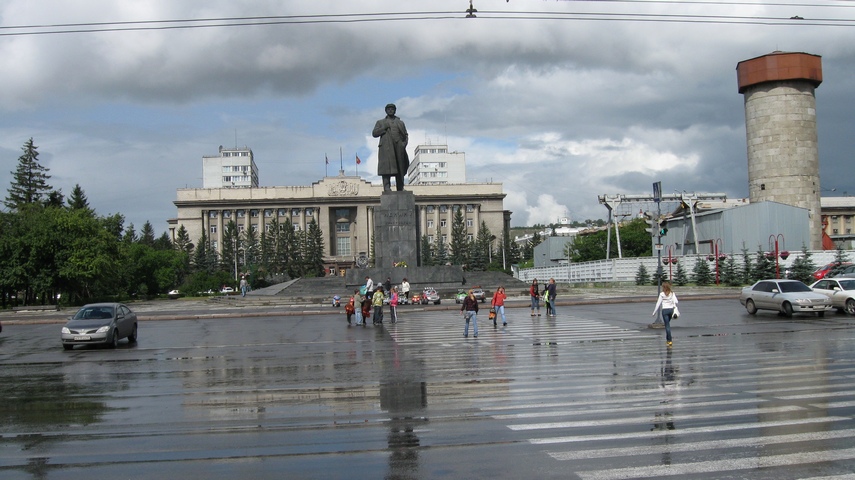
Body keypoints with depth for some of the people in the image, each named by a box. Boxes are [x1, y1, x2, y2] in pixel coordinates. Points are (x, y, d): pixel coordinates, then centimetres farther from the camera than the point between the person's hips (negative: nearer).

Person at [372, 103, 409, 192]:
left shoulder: (400, 122, 24)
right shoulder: (380, 122, 19)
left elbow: (405, 135, 18)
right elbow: (374, 133, 7)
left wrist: (404, 143, -1)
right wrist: (384, 128, -5)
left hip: (398, 147, 3)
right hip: (386, 148, -3)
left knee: (400, 168, -2)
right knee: (386, 167, -15)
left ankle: (400, 189, -1)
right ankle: (387, 188, -21)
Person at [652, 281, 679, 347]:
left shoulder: (662, 294, -6)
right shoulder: (672, 293, 3)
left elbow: (658, 303, -5)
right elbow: (676, 301, -7)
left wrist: (654, 312, 2)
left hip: (665, 310, -4)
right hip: (671, 309, 4)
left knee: (667, 325, -2)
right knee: (667, 324, 20)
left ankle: (669, 340, -7)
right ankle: (667, 339, 23)